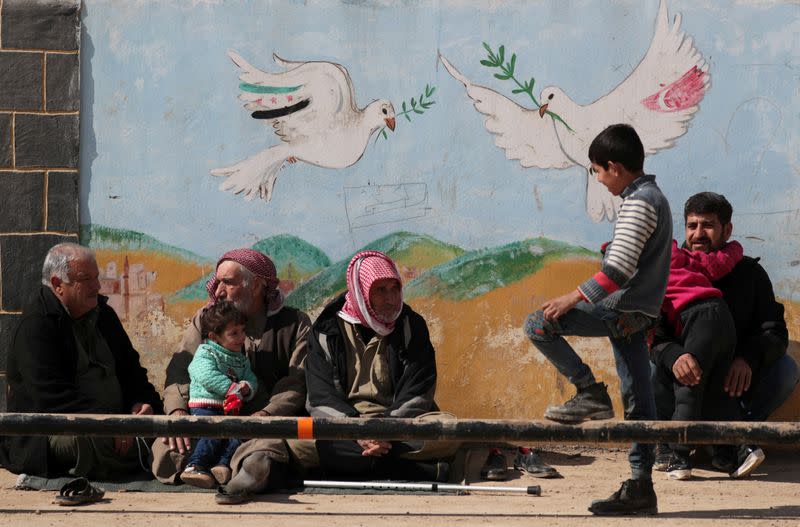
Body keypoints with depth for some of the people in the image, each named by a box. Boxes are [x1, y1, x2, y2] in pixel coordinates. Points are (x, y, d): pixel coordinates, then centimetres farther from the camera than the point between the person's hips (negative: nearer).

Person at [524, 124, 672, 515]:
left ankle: (590, 393, -8)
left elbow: (619, 268, -23)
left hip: (623, 307, -10)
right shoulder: (653, 197, 19)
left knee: (538, 326, -13)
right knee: (637, 400, 7)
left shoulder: (638, 203, -13)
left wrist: (573, 298, -22)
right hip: (639, 312, 10)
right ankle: (641, 487, 8)